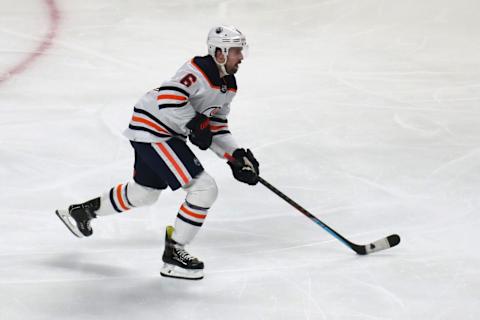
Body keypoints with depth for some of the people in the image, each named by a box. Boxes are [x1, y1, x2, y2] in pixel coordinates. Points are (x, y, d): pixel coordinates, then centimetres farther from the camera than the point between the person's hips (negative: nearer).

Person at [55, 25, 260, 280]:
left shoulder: (228, 85, 9)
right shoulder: (199, 70, -20)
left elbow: (216, 127, 14)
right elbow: (169, 97, -31)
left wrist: (236, 156, 2)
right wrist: (195, 124, -27)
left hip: (168, 134, 10)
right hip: (152, 129, -10)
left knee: (145, 193, 27)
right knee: (204, 188, -15)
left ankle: (83, 211, 44)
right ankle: (173, 254, -5)